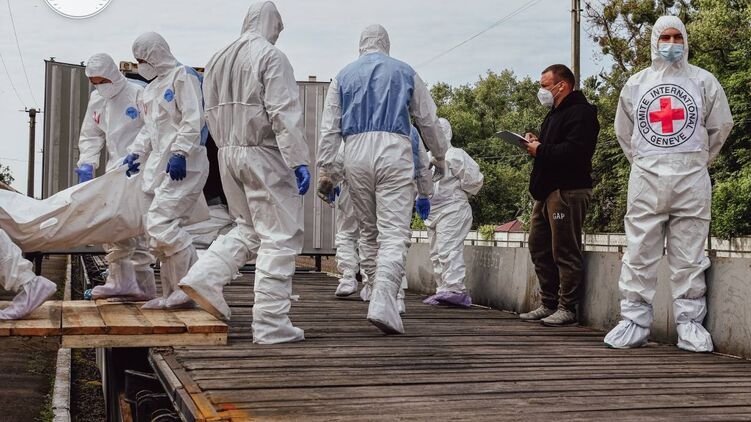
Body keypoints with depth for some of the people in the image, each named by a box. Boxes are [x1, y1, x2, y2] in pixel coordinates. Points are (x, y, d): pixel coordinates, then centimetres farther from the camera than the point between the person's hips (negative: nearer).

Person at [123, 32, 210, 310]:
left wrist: (179, 153, -23)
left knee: (160, 222, -18)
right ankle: (171, 294, 13)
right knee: (157, 230, 7)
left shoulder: (183, 76, -5)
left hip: (183, 164, -9)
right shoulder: (152, 88, 23)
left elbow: (192, 120, -15)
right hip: (161, 165, 9)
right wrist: (135, 152, 16)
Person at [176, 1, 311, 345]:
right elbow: (284, 114, -17)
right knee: (280, 236, -2)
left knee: (248, 229, 22)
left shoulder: (217, 60, 13)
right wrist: (299, 161, -18)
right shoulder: (271, 57, -9)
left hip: (228, 153, 8)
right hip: (264, 153, -8)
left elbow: (212, 113, 14)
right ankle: (271, 324, -2)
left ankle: (204, 277, 5)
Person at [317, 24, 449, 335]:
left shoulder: (343, 76, 16)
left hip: (355, 153, 3)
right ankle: (383, 303, -25)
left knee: (369, 231, 16)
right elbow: (428, 120, 15)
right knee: (394, 234, -9)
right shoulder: (404, 73, 12)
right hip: (393, 150, -3)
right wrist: (440, 157, 28)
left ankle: (379, 297, 21)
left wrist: (325, 170, 9)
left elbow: (329, 128, 9)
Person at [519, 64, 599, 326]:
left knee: (565, 252, -7)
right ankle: (548, 305, 19)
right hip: (546, 191, 11)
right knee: (539, 248, 12)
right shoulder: (555, 113, 23)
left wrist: (541, 151, -16)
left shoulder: (580, 113, -10)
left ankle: (567, 308, 0)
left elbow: (574, 151, -24)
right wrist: (536, 144, 6)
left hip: (567, 191, -11)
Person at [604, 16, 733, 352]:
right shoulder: (635, 84, 11)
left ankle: (690, 323, 7)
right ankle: (634, 321, 6)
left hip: (691, 180, -1)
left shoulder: (703, 81, 7)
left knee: (689, 256, 0)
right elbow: (624, 130, 21)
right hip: (646, 179, 1)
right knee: (639, 254, 0)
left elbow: (721, 125, 15)